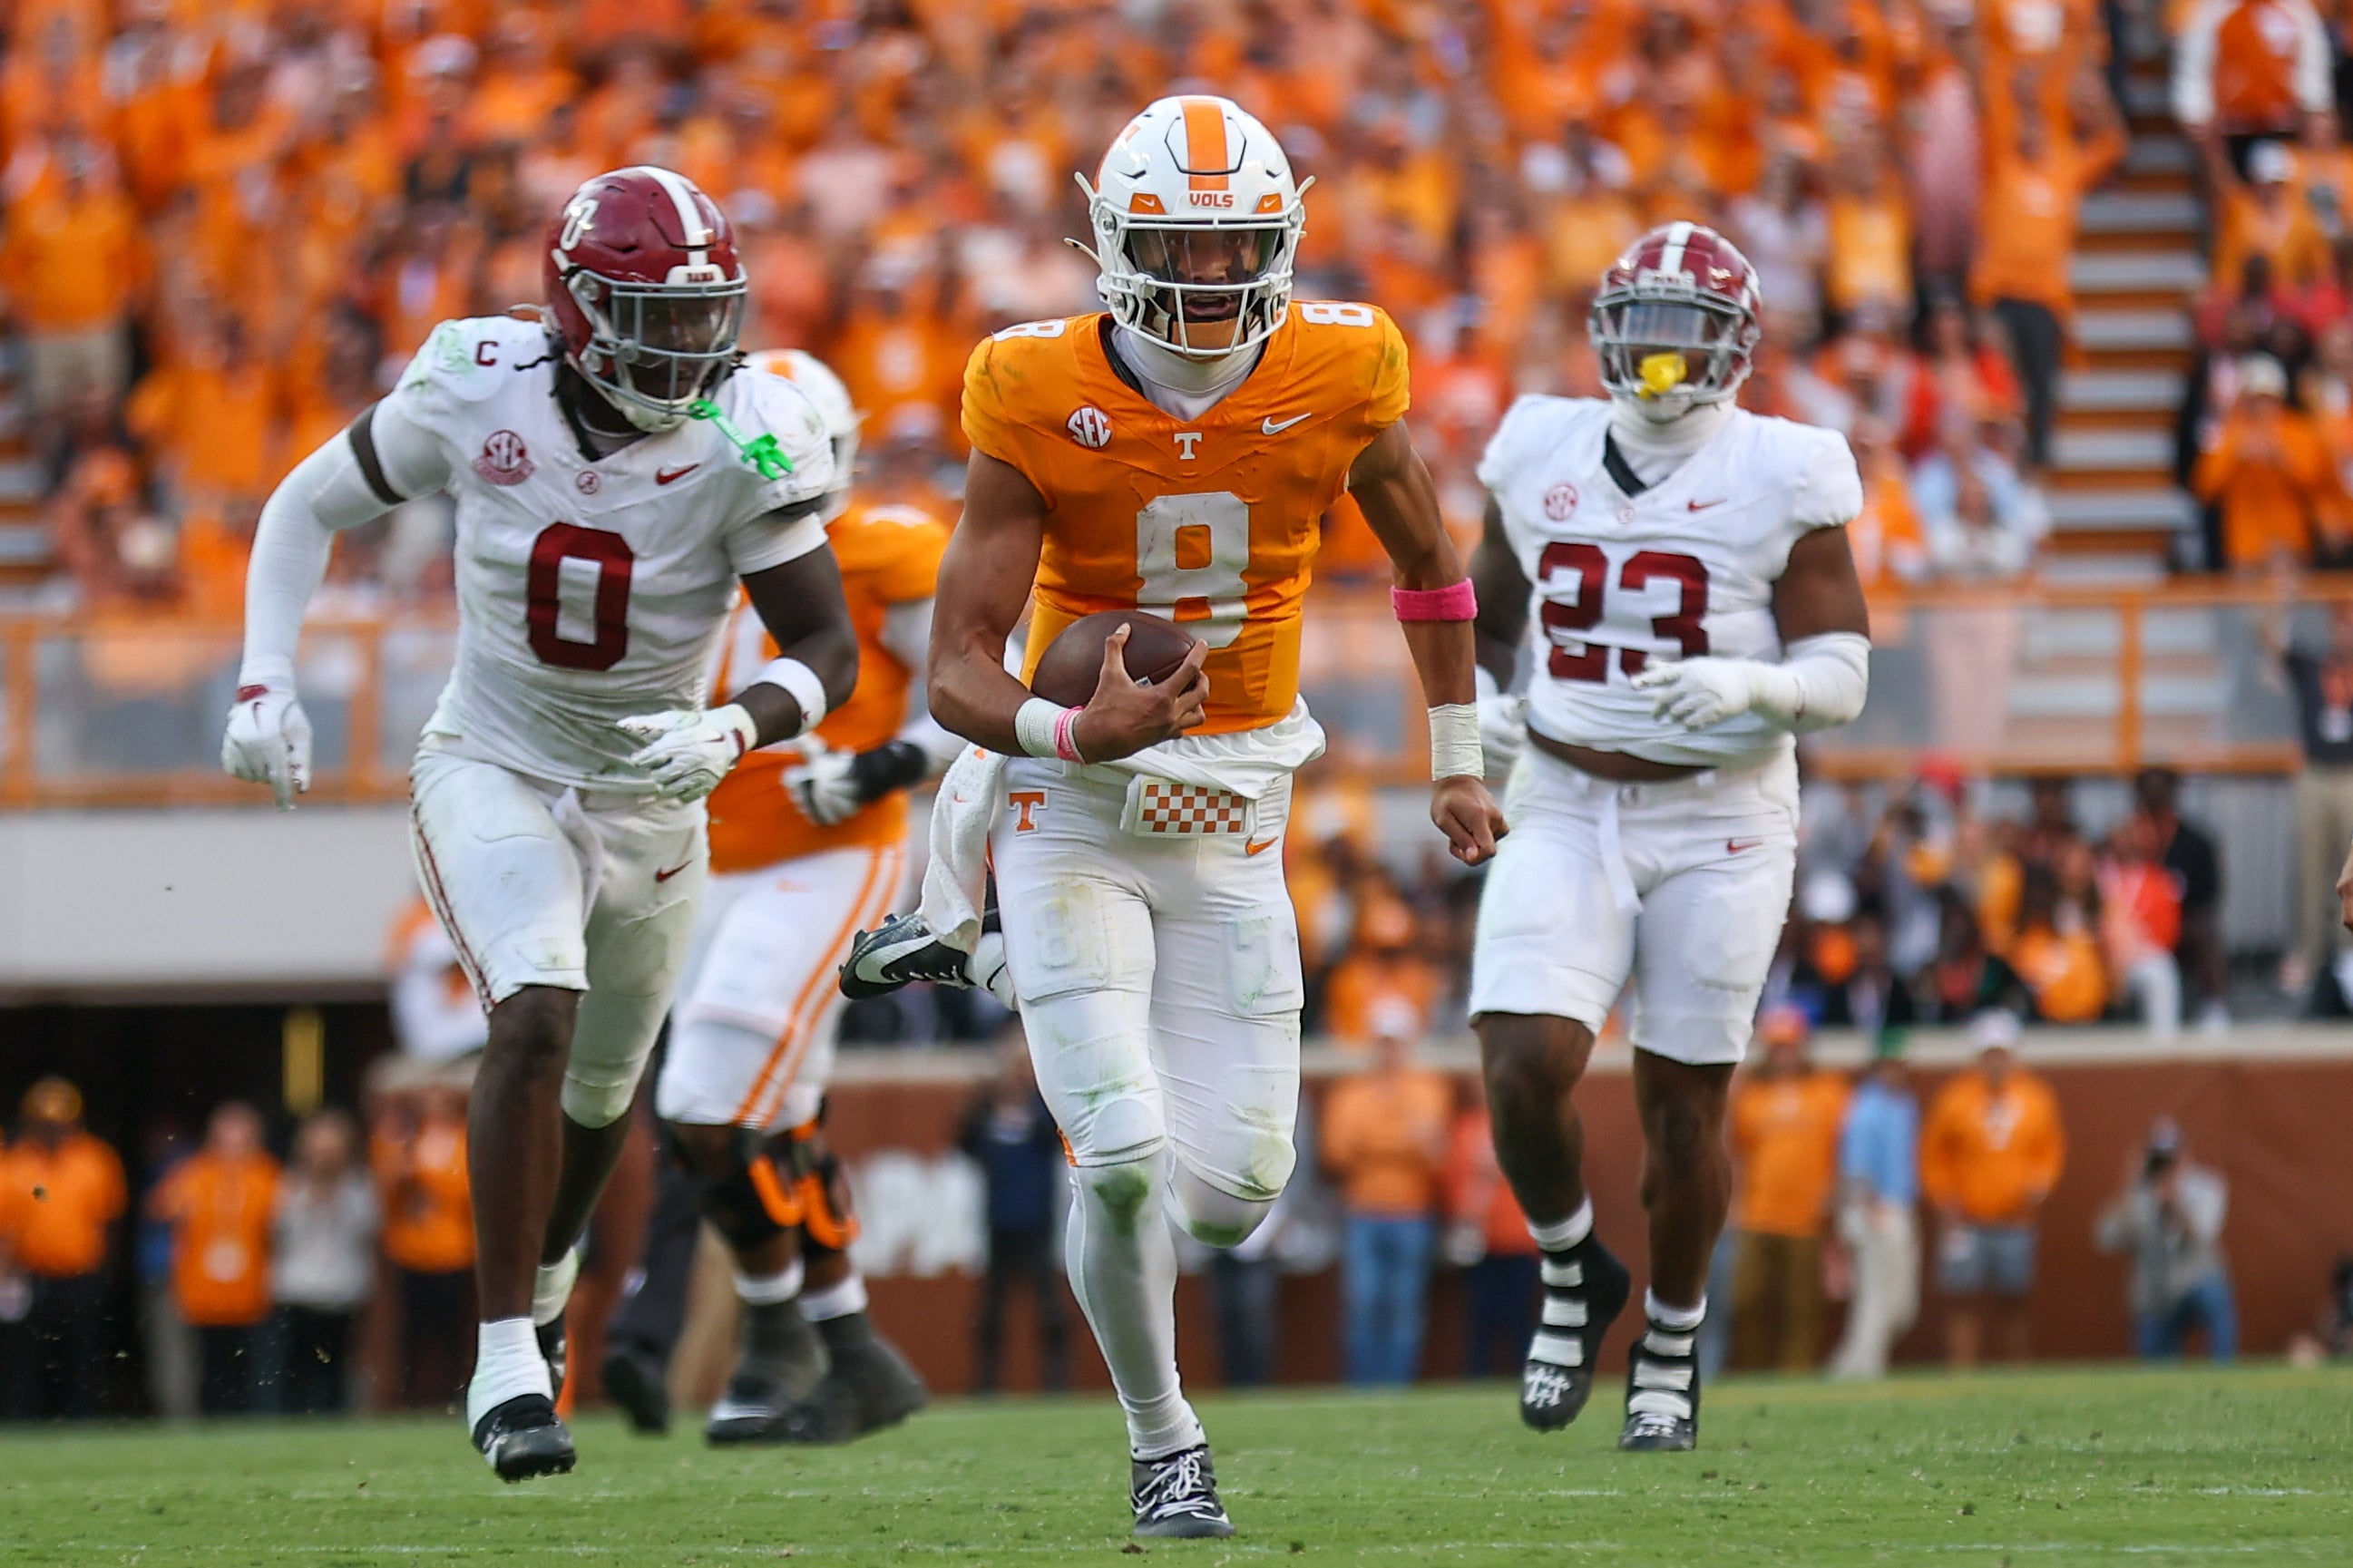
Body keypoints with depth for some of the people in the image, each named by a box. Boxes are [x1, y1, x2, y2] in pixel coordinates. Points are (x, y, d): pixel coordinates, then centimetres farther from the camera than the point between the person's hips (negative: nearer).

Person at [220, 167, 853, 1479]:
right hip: (493, 770, -2)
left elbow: (830, 653, -17)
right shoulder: (479, 394, -18)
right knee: (536, 1018, -27)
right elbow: (312, 505, -1)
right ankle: (507, 1367, -25)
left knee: (602, 1088, 21)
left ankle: (547, 1268, 54)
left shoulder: (744, 441, -20)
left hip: (651, 798, 2)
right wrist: (265, 681, -10)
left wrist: (735, 730, -37)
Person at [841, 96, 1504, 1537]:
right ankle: (1164, 1443, 10)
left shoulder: (1337, 378, -9)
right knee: (1124, 1158, -15)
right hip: (1073, 816, -3)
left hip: (1234, 820, 3)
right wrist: (1079, 738, -35)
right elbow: (959, 672, -15)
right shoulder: (1041, 403, -15)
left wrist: (1459, 759, 17)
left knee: (1232, 1194, -1)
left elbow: (1427, 560, 12)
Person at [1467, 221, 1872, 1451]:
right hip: (1565, 809, 2)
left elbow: (1840, 677, -7)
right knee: (1526, 1068, -15)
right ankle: (1570, 1272, 14)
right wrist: (1474, 705, 0)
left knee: (1682, 1104, 4)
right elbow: (1488, 620, 19)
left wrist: (1752, 683, -27)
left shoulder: (1779, 482, -7)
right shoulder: (1541, 460, 3)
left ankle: (1670, 1347, 26)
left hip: (1717, 826, -2)